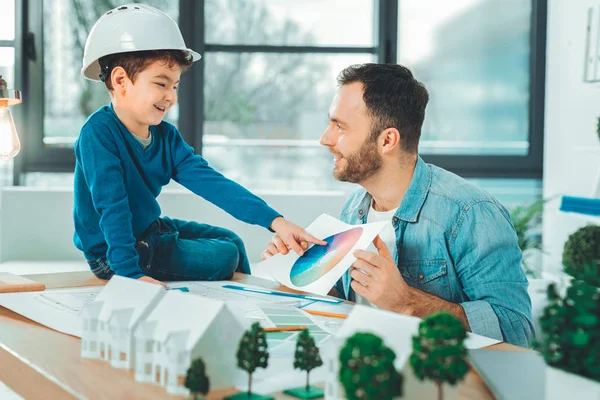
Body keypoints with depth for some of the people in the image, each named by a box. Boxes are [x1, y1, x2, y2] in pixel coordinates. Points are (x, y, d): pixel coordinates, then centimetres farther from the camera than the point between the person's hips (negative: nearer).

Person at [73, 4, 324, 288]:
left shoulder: (166, 136, -4)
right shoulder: (99, 133, -25)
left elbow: (211, 183, -11)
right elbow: (112, 207, -30)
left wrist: (275, 221, -20)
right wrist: (130, 273, -37)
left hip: (150, 230, 8)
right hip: (112, 252, -8)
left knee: (231, 241, 15)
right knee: (223, 258, -10)